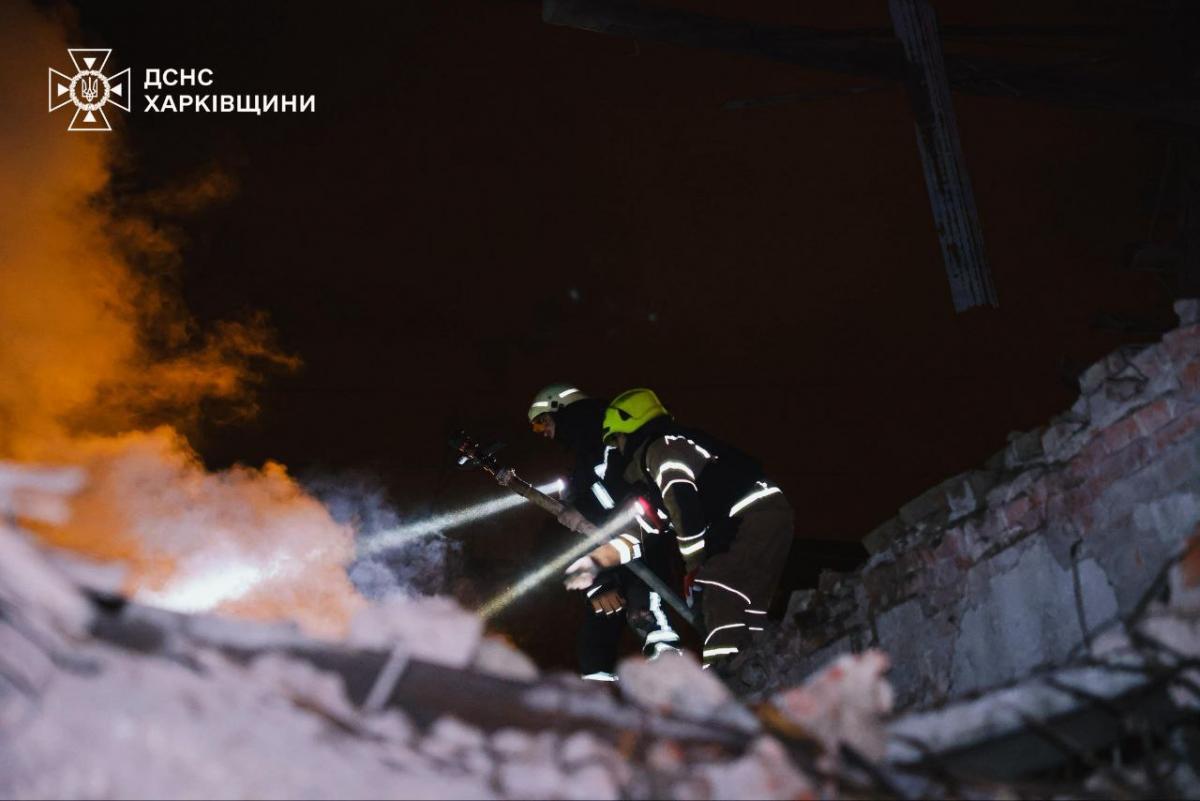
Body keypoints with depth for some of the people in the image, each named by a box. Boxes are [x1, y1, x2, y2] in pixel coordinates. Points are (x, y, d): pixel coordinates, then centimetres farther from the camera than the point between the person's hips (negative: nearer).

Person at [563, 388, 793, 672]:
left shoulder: (661, 447, -4)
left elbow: (685, 508, -20)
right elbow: (644, 530, 28)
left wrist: (694, 569, -14)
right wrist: (596, 562, 25)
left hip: (753, 518, -11)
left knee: (721, 607, -17)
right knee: (745, 611, 14)